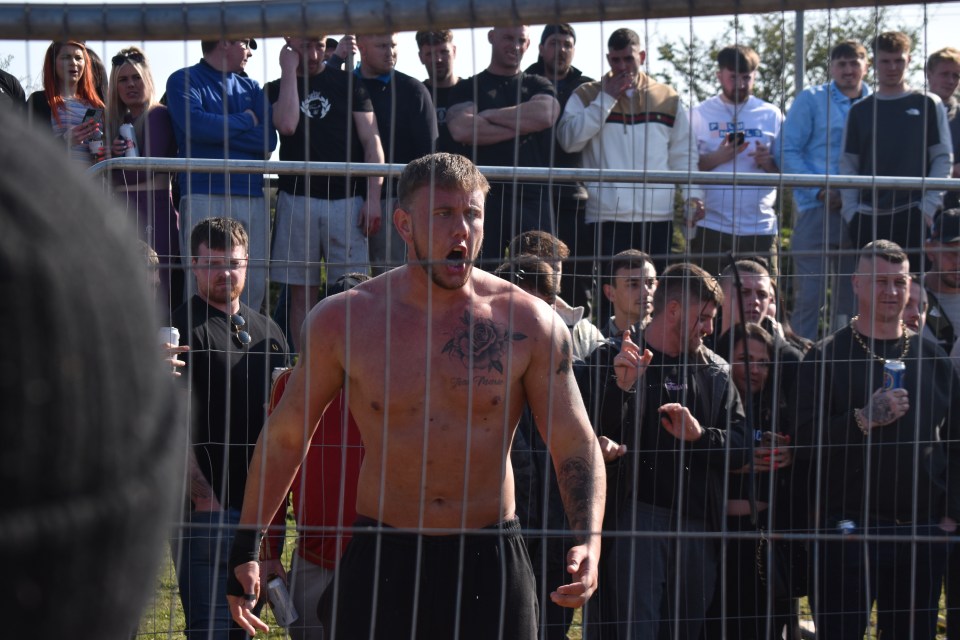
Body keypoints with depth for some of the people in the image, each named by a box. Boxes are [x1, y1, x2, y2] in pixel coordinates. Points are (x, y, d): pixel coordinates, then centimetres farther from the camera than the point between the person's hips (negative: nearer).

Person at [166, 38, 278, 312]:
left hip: (252, 197, 5)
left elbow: (268, 140, 6)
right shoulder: (184, 81, 6)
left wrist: (218, 130, -4)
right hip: (205, 197, -5)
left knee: (254, 288, 0)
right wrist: (246, 120, 1)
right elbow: (196, 125, -13)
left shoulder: (251, 88, 20)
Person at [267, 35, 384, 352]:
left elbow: (371, 142, 5)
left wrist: (373, 198, -5)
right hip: (296, 200, 1)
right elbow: (286, 124, -12)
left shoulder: (348, 84, 9)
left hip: (346, 199, -1)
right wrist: (289, 69, -5)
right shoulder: (277, 89, 10)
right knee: (301, 292, 0)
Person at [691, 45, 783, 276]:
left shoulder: (772, 115, 12)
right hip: (710, 226, -1)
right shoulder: (700, 115, 8)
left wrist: (770, 163, -10)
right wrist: (716, 158, -14)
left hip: (760, 226, 1)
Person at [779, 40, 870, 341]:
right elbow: (787, 150, -1)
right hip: (817, 211, -3)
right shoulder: (811, 100, 3)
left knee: (849, 298, 8)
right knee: (809, 296, -8)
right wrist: (820, 190, -11)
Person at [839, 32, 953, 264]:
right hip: (868, 219, 2)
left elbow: (943, 159, 3)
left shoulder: (927, 105, 7)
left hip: (914, 218, -2)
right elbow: (848, 165, 12)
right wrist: (850, 210, 0)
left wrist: (929, 206, -8)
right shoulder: (860, 111, 14)